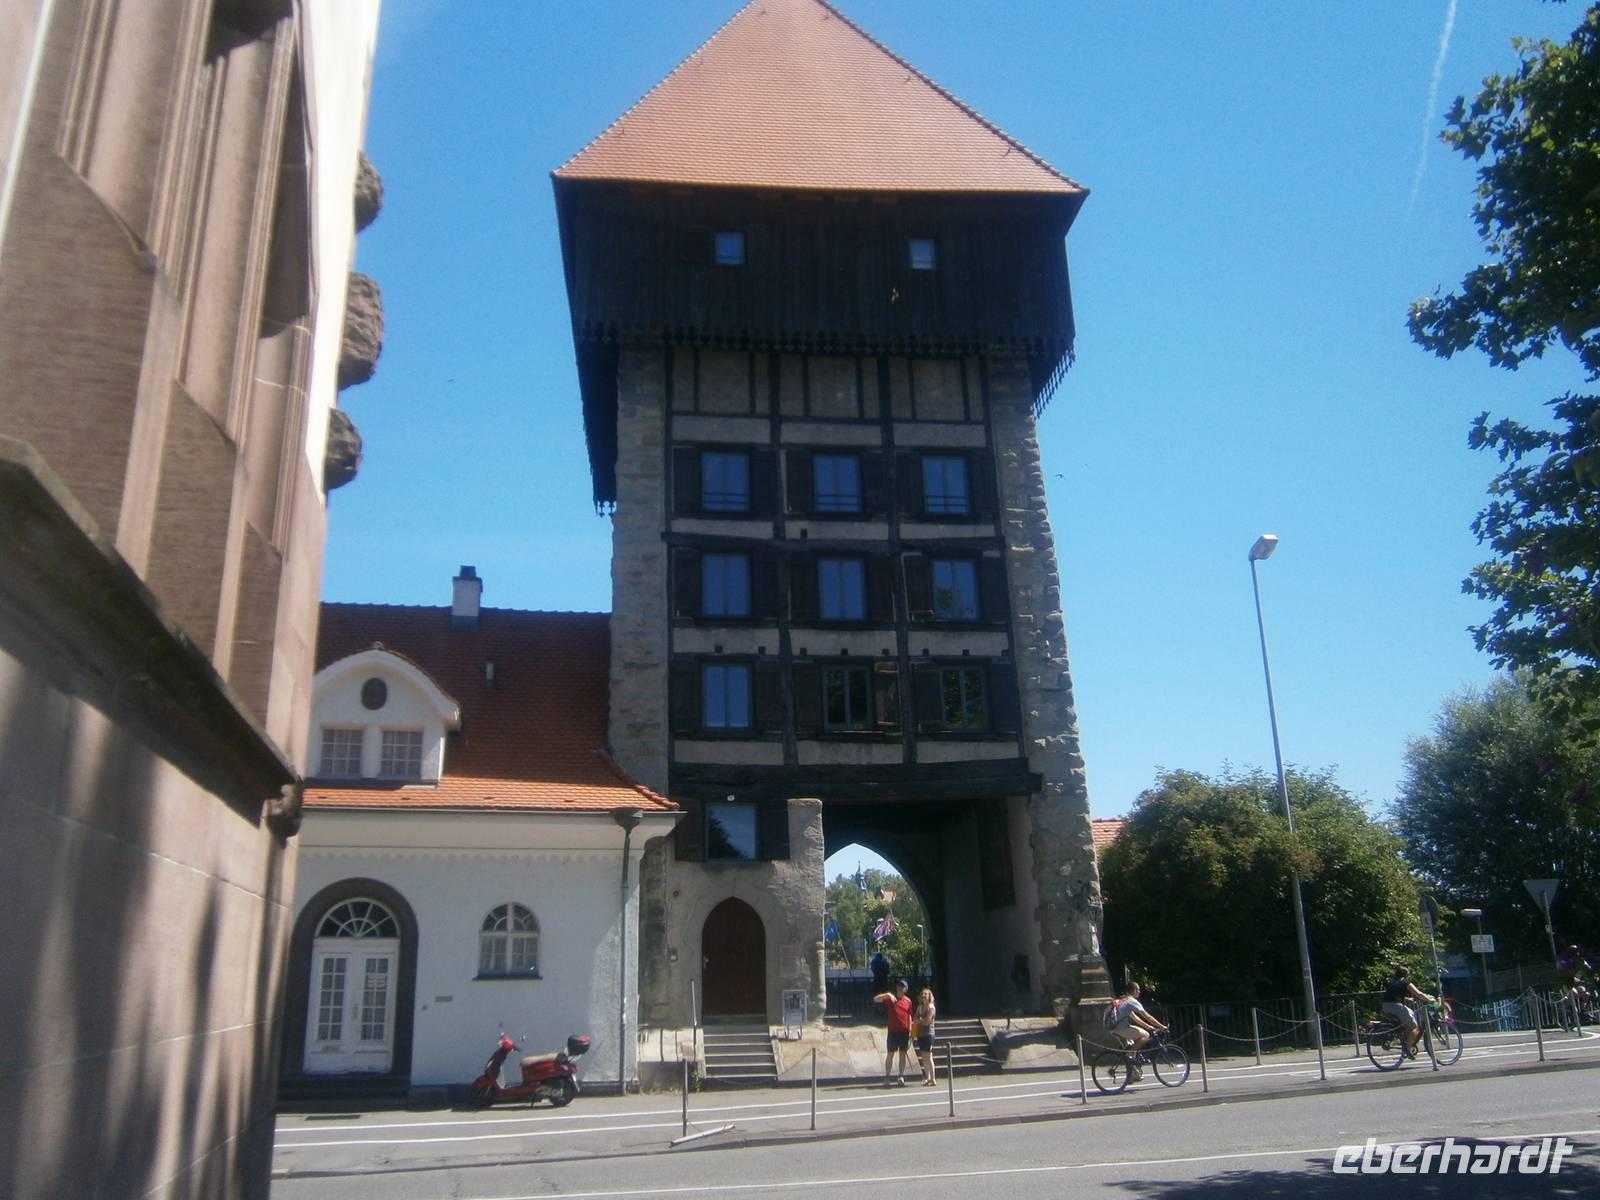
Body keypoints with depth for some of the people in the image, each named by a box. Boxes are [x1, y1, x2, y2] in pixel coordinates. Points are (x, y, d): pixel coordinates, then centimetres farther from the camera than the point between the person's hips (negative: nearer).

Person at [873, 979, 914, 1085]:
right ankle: (886, 1077, 4)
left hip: (904, 1031, 3)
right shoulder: (890, 998, -2)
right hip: (893, 1031, -3)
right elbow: (875, 999, -12)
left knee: (903, 1054, 5)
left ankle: (901, 1077, 11)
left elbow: (909, 1016, 12)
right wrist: (887, 994, -24)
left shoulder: (908, 1001, 7)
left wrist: (910, 1030, 6)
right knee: (890, 1054, -1)